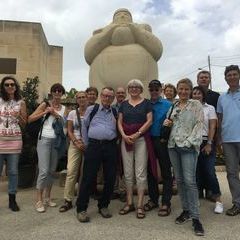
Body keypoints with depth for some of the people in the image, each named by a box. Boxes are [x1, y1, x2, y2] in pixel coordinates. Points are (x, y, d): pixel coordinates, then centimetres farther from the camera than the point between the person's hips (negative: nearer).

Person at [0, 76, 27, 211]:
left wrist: (18, 116, -8)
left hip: (15, 141, 1)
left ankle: (12, 200, 19)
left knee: (13, 171, 7)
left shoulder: (21, 103, 6)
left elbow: (24, 124, 8)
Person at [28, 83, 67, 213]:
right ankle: (39, 201, 3)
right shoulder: (45, 104, 1)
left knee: (52, 171, 10)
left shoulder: (64, 108, 12)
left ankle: (47, 198, 23)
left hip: (57, 140, 4)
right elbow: (30, 119, -3)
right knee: (44, 171, -9)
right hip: (44, 139, -4)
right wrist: (45, 112, -11)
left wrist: (55, 113, -13)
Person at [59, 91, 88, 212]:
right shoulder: (72, 113, 8)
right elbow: (69, 131, 6)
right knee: (71, 171, -6)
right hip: (75, 144, 1)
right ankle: (68, 200, 1)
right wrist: (76, 142, -9)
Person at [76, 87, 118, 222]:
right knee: (88, 177, -3)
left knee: (110, 178, 4)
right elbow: (84, 127, 12)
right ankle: (81, 209, 8)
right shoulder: (91, 109, 11)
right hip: (94, 145, -2)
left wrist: (114, 143, 1)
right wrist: (87, 145, 8)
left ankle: (104, 206, 22)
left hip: (111, 147, 2)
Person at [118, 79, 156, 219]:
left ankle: (140, 205, 6)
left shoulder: (146, 103, 5)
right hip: (126, 140, 3)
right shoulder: (124, 104, 14)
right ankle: (129, 203, 18)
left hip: (141, 139, -3)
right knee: (128, 172, 7)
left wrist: (137, 134, -15)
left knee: (140, 172, -3)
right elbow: (119, 122, 9)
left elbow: (149, 121, -4)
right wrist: (124, 135, -9)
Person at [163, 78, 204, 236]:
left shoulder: (196, 105, 3)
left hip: (188, 146, -5)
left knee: (190, 180, -11)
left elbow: (199, 125, -4)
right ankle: (186, 210, 21)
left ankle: (195, 217, -4)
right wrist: (167, 123, 2)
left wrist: (190, 142, -15)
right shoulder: (174, 106, 16)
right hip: (173, 145, 5)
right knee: (179, 179, 8)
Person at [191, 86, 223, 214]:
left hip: (206, 143, -2)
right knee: (195, 172, 6)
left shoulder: (209, 108, 5)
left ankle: (218, 200, 8)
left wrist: (209, 144, -8)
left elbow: (212, 127, -1)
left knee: (209, 172, -5)